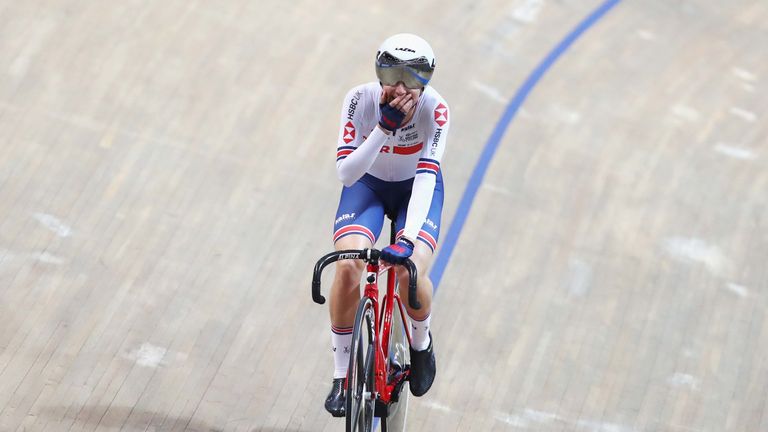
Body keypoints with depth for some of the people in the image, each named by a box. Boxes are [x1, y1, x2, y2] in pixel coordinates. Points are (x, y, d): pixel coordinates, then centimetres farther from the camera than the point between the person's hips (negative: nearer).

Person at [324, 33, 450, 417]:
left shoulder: (434, 108, -29)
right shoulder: (360, 100, -27)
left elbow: (427, 174, -36)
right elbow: (346, 172, -32)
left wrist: (408, 237, -48)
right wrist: (384, 128, -45)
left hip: (416, 188, -1)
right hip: (368, 184, 1)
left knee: (411, 271, -25)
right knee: (348, 266, -25)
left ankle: (421, 342, 12)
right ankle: (342, 376, -5)